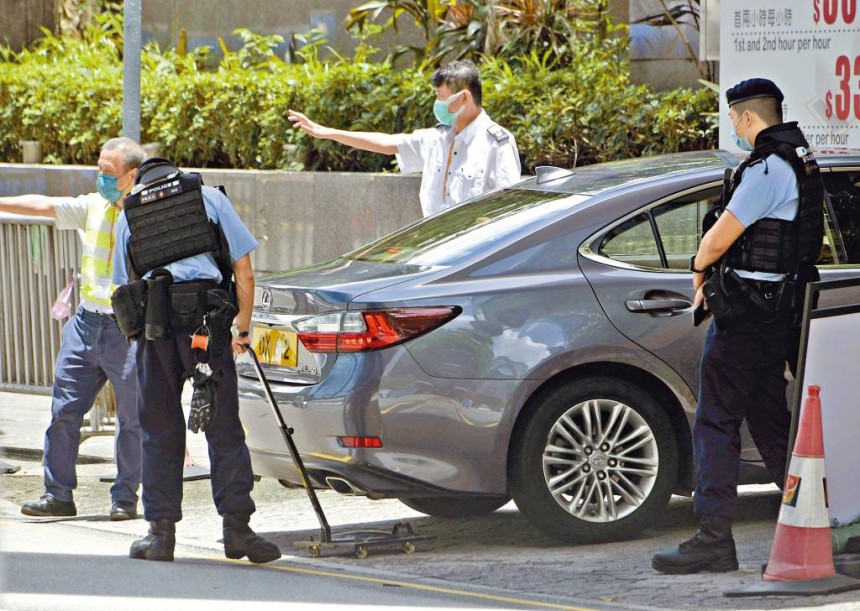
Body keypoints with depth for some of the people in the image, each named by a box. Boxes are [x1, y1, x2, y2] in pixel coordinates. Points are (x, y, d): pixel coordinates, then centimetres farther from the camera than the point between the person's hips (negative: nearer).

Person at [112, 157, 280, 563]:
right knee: (224, 428, 1)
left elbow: (124, 283, 16)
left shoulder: (128, 214, 22)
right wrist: (242, 327, 20)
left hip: (152, 318, 2)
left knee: (159, 431, 8)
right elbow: (244, 273, 12)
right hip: (206, 318, -1)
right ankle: (236, 526, -4)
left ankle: (161, 531, 6)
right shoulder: (209, 197, 17)